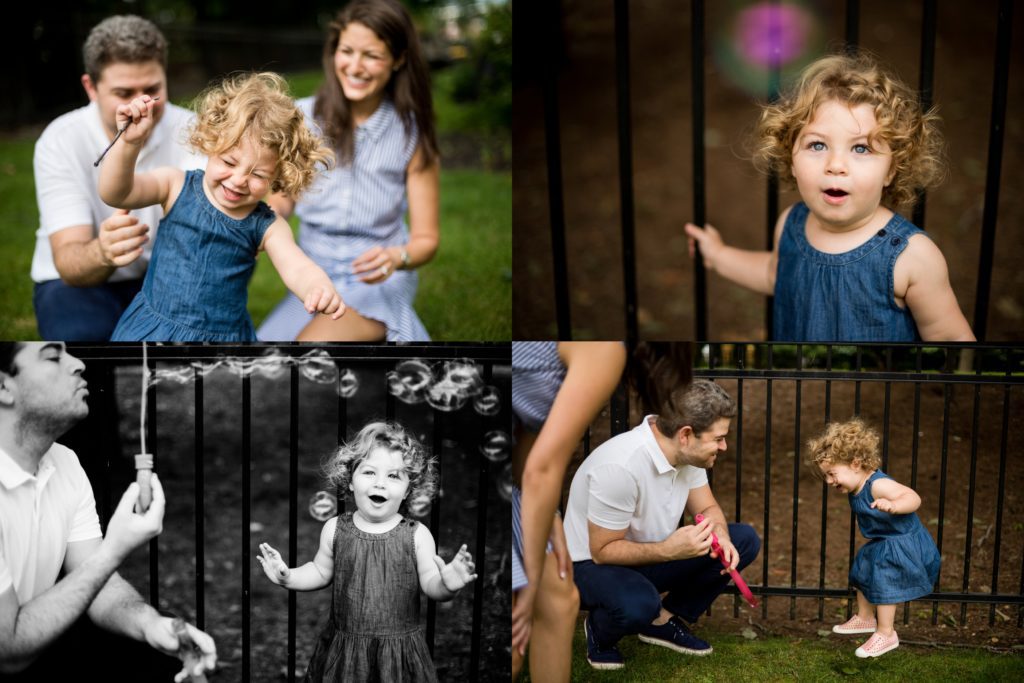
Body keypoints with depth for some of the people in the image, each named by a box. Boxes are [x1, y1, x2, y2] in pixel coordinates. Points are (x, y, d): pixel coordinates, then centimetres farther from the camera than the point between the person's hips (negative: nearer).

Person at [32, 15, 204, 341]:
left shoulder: (188, 132, -14)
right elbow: (68, 263, -27)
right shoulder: (60, 141, -18)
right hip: (78, 282, -2)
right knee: (79, 335, -35)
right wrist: (102, 253, -52)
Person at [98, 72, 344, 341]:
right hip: (150, 329, -2)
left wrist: (320, 288, -47)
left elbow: (297, 269, -22)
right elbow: (114, 194, -14)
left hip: (224, 336, 3)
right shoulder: (176, 187, -6)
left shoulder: (267, 227, -8)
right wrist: (129, 144, -33)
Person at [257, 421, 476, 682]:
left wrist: (447, 586, -28)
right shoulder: (335, 529, -2)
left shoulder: (417, 535, -9)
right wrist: (288, 577, -3)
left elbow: (429, 583, -7)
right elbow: (321, 571, 12)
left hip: (400, 650, -1)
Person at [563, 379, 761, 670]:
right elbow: (602, 551, -25)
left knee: (745, 540, -6)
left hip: (649, 555, 8)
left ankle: (665, 620, 5)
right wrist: (667, 550, -39)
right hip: (592, 563, -7)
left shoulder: (685, 450, -10)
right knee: (638, 603, -40)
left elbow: (707, 508, 3)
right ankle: (600, 631, -2)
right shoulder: (619, 467, -33)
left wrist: (721, 537, -21)